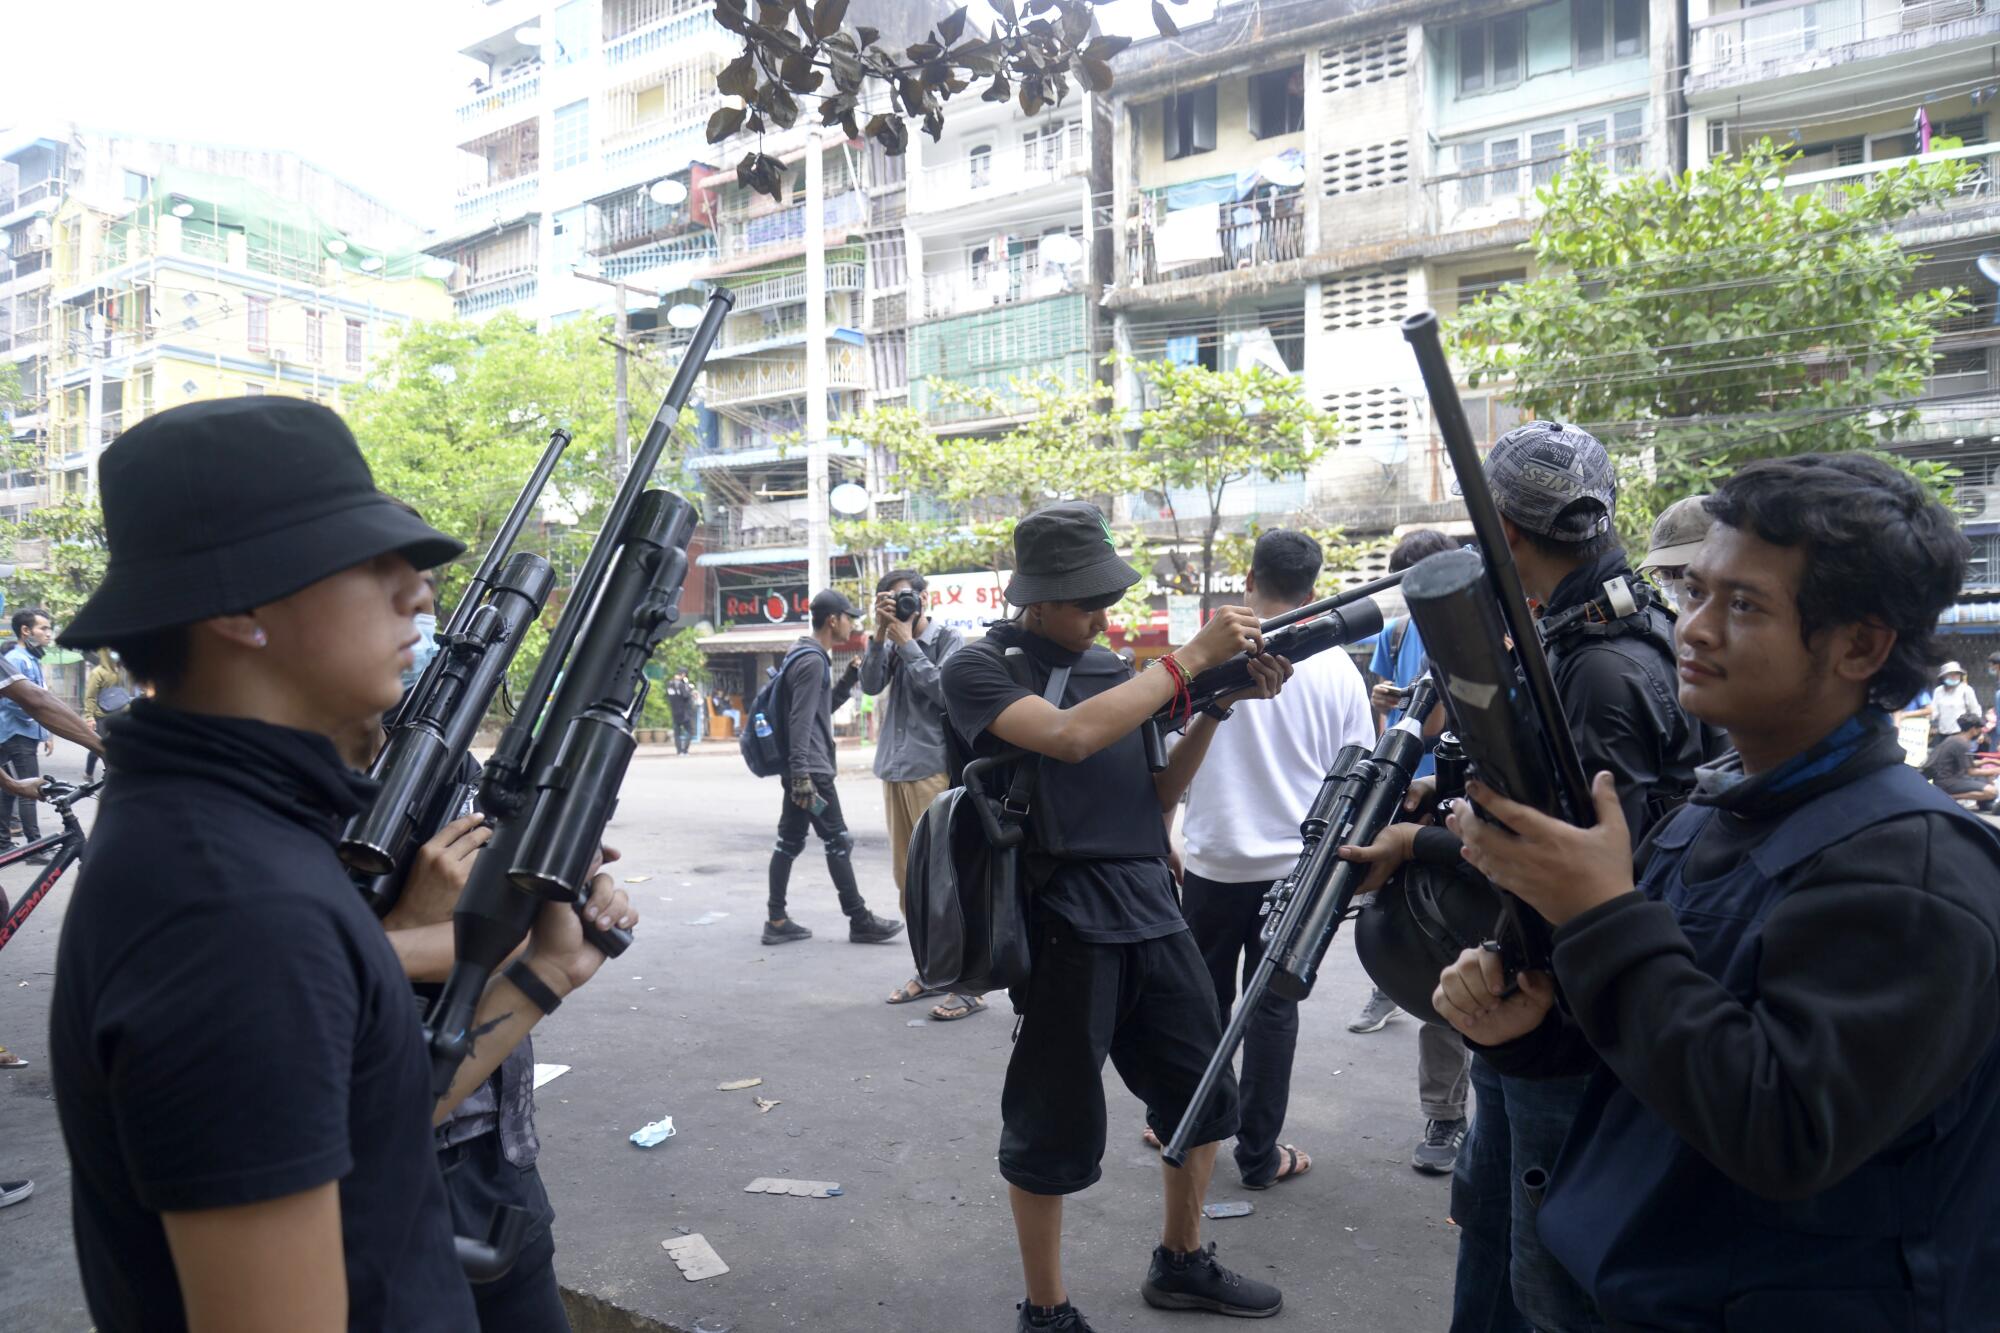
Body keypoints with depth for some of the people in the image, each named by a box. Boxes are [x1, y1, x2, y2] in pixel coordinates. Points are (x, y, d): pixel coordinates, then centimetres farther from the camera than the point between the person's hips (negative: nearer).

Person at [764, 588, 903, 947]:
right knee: (838, 841, -4)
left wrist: (849, 680, 12)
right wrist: (801, 774, -26)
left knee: (790, 841, 9)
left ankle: (776, 920, 11)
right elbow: (800, 721, -22)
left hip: (801, 769, 10)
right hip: (811, 768, -10)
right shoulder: (813, 661, -15)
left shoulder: (808, 656, 16)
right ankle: (859, 921, 3)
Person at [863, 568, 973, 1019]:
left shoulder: (949, 640, -2)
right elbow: (870, 685, -1)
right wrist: (880, 634, -9)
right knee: (908, 879, 10)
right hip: (896, 773, 7)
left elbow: (942, 692, -15)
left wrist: (907, 643, -11)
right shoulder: (892, 644, 13)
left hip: (934, 773, -6)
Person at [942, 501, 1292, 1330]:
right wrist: (1192, 657, -20)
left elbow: (1157, 795, 13)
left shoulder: (1112, 667, 13)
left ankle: (1182, 1265, 38)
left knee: (1205, 1094, 16)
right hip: (1065, 926, -7)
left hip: (1151, 913, 7)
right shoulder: (981, 668, -7)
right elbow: (1069, 735, -25)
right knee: (1056, 1129, 2)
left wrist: (1217, 705, 0)